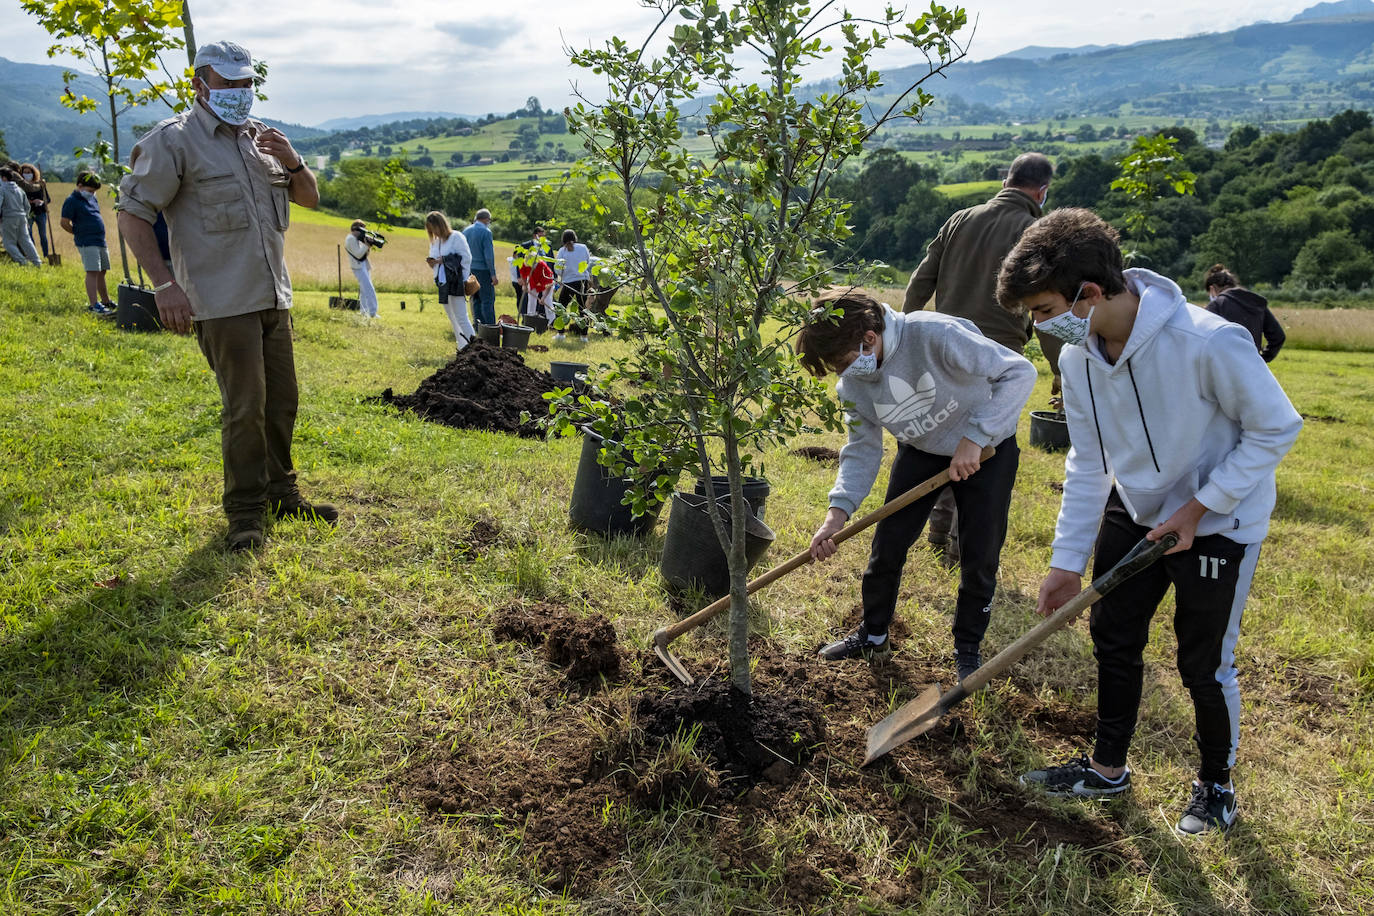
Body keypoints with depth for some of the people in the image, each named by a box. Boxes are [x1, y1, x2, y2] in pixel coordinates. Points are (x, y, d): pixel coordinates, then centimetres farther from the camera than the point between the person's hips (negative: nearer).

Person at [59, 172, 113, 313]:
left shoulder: (92, 198, 17)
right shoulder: (72, 201, -8)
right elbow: (64, 223, -9)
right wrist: (79, 233, 2)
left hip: (100, 241, 8)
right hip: (87, 243, -8)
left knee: (101, 272, 16)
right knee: (92, 272, -15)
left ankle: (106, 301, 28)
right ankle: (93, 305, -20)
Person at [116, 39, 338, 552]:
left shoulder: (260, 138, 16)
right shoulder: (174, 140, -4)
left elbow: (310, 198, 21)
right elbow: (132, 215, -7)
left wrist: (292, 163, -1)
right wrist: (165, 284, -17)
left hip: (273, 296, 7)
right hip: (223, 302, -7)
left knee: (282, 400, 11)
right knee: (245, 405, -10)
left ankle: (281, 494, 24)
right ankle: (245, 511, 3)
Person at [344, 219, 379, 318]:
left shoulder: (357, 238, 16)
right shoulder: (350, 239, -11)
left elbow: (366, 254, 16)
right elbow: (358, 254, -18)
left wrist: (368, 245, -1)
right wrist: (366, 245, -16)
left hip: (365, 266, 10)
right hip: (358, 267, -10)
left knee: (364, 290, 11)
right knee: (369, 290, -15)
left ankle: (363, 312, 16)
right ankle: (372, 313, -18)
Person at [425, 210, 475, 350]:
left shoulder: (456, 237, -7)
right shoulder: (434, 242, 15)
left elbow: (466, 258, -11)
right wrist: (432, 263, -1)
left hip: (455, 283, -8)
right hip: (443, 283, 8)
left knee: (461, 318, -14)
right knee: (452, 319, 10)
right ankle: (463, 348, 16)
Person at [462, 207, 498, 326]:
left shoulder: (466, 231, 9)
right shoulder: (486, 232, -12)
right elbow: (489, 255, -16)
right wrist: (493, 274, -14)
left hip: (470, 270, 7)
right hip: (483, 270, -7)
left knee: (476, 300, 12)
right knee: (488, 300, -5)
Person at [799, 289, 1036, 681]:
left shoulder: (934, 334, -35)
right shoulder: (853, 384, -16)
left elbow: (1019, 372, -31)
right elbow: (863, 449, -8)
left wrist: (974, 437, -35)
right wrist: (839, 510, -23)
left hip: (987, 446, -4)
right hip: (921, 450, 5)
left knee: (980, 556, -1)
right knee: (887, 543, 3)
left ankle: (968, 648, 22)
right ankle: (873, 633, 26)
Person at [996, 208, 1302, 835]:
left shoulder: (1210, 343, -32)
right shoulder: (1078, 357, -11)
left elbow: (1276, 428, -17)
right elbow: (1087, 464, -2)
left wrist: (1197, 507, -20)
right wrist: (1067, 561, -2)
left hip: (1218, 521, -6)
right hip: (1134, 511, 6)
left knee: (1204, 663, 5)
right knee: (1112, 636, 12)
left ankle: (1215, 782, 32)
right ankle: (1108, 768, 32)